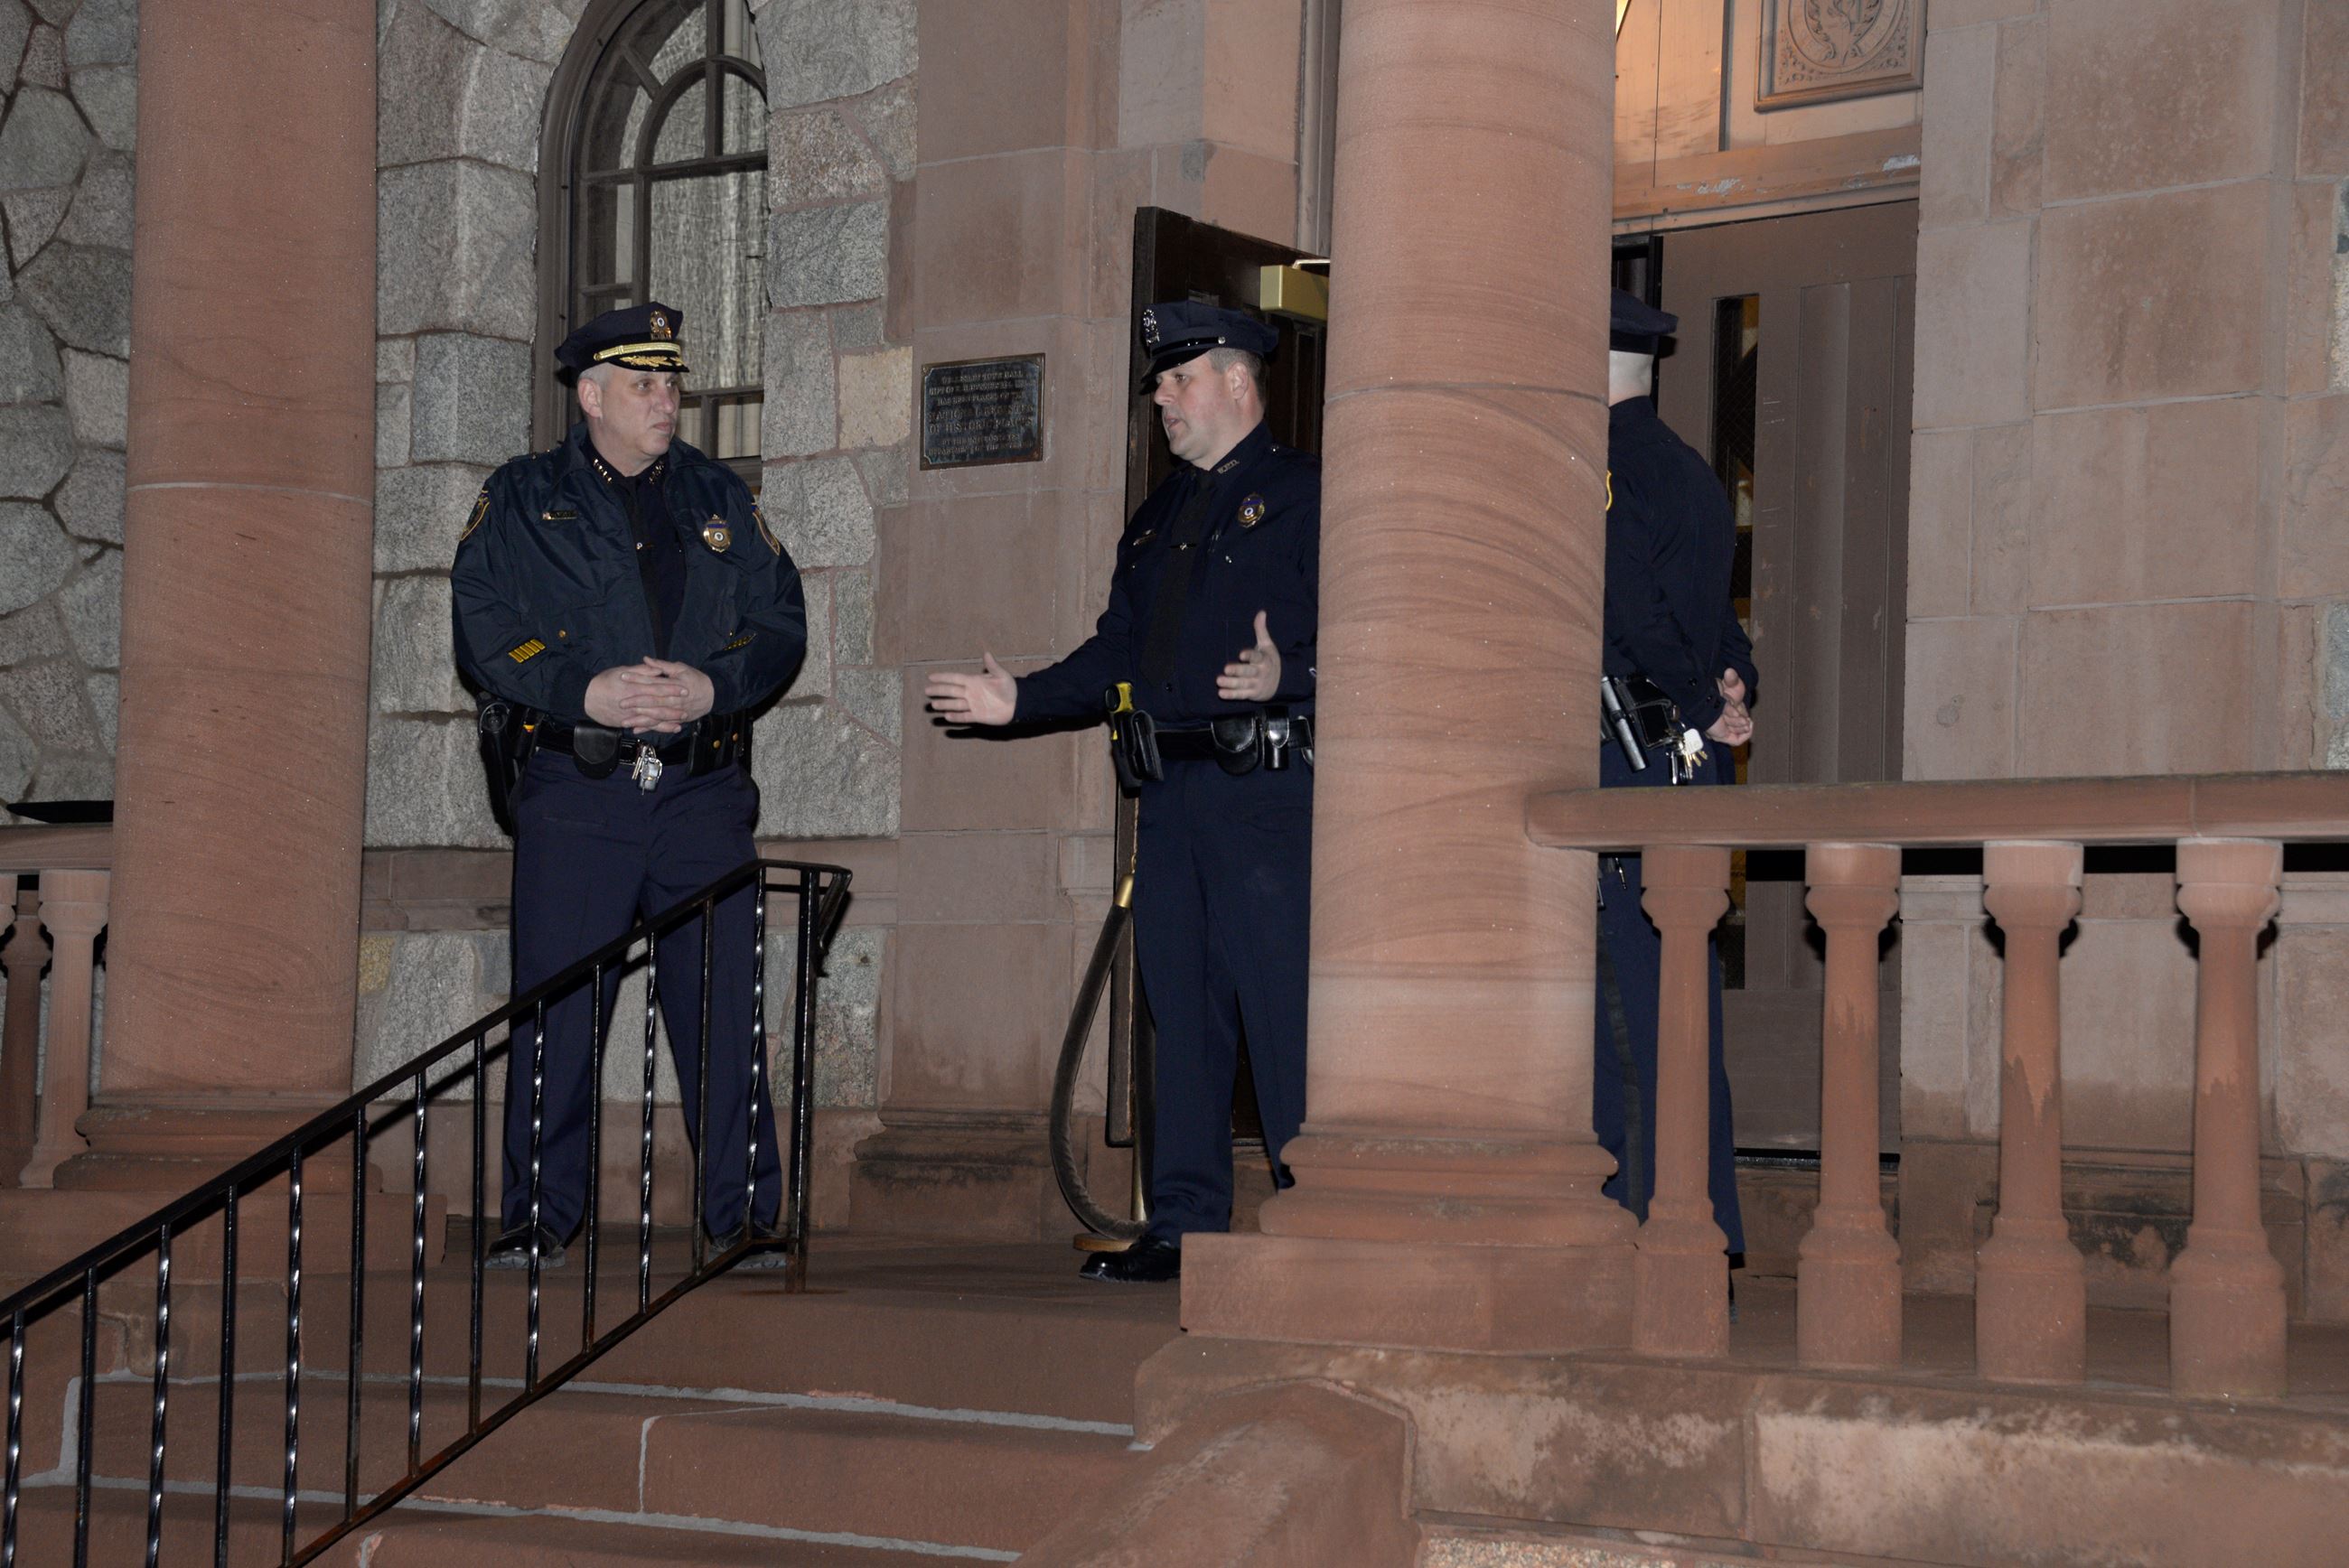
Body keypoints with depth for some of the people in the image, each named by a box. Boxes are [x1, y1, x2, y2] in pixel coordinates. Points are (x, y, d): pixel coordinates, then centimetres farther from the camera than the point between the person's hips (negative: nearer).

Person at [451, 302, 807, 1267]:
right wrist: (587, 692, -15)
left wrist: (711, 687, -8)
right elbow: (483, 632, -2)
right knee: (556, 1007, -2)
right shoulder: (521, 502, 8)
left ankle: (744, 1213, 7)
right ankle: (539, 1216, 8)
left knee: (725, 1005, -1)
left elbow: (781, 625, 11)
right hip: (576, 795, -2)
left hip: (703, 795, 2)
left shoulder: (719, 500, 16)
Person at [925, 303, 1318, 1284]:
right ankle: (1183, 1227, 12)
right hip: (1173, 792, 8)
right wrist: (1020, 699, 18)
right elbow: (1117, 656, 25)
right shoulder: (1158, 518, 23)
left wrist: (1286, 675, -28)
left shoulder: (1303, 495, -1)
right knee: (1181, 1009, 8)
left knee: (1283, 1010, -9)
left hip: (1268, 789, -7)